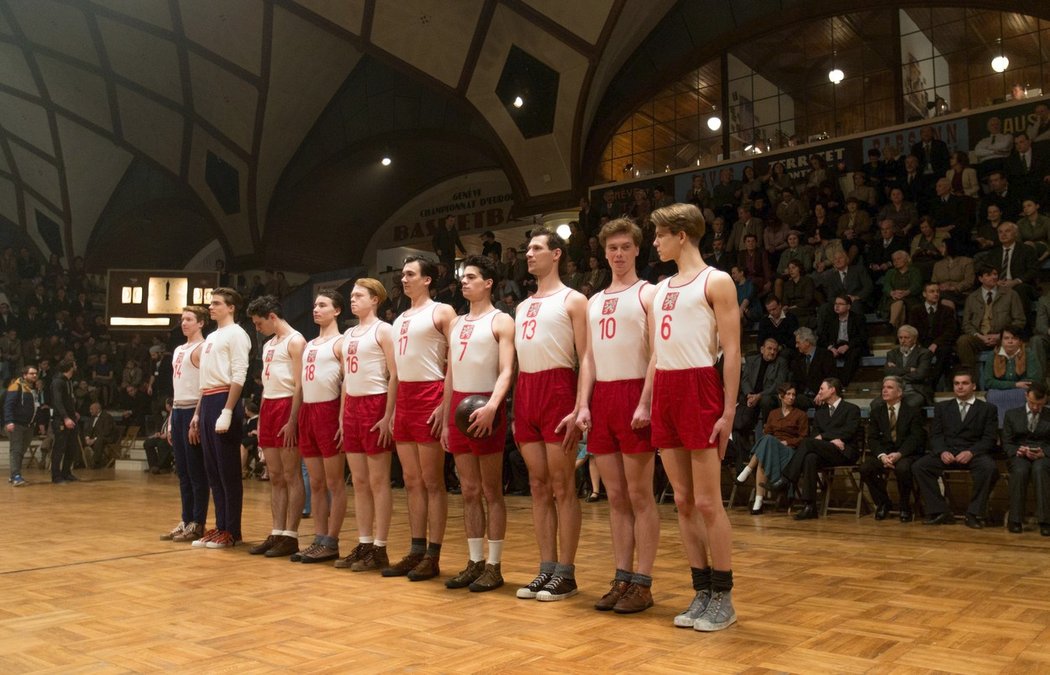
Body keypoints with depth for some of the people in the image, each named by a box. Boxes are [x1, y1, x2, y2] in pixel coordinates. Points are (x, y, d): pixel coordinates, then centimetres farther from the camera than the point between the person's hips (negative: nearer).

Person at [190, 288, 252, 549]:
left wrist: (227, 412, -21)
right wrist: (197, 413, 19)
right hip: (208, 402, 9)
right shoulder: (211, 337, 21)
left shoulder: (236, 334, -6)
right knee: (213, 471, 10)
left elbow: (238, 377, -14)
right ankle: (220, 526, 16)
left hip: (224, 401, -9)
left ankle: (232, 531, 2)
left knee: (229, 471, -4)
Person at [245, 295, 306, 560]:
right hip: (268, 407, 9)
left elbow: (299, 384, -14)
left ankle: (291, 536, -2)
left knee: (291, 475, -5)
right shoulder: (268, 345, 21)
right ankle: (277, 533, 12)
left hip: (286, 407, -9)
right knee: (275, 477, 8)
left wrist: (292, 420, -20)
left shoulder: (295, 341, -7)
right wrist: (261, 418, 16)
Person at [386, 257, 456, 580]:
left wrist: (446, 405, -18)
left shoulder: (442, 312, -2)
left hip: (430, 396, -7)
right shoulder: (399, 320, 20)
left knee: (432, 481, -4)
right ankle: (416, 551, 14)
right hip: (404, 399, 8)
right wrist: (390, 413, 15)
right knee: (412, 481, 8)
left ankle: (433, 556, 1)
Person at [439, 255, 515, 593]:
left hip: (484, 407, -6)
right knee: (469, 491, 8)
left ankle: (494, 566, 5)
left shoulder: (501, 321, -2)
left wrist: (492, 405, -29)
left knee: (491, 491, -1)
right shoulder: (456, 324, 18)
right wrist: (446, 419, 13)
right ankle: (475, 562, 15)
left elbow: (506, 371, -13)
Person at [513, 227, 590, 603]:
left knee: (561, 487, -3)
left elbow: (586, 358, -7)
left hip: (557, 389, -7)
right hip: (525, 392, 7)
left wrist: (580, 408, -18)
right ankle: (546, 569, 14)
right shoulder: (523, 306, 21)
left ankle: (566, 574, 3)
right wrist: (513, 408, 13)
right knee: (538, 486, 8)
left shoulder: (572, 300, 0)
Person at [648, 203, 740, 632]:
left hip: (699, 388, -7)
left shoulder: (715, 282, -2)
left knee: (707, 502, -5)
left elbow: (731, 350, -8)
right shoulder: (660, 289, 19)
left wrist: (729, 411, -14)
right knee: (683, 502, 8)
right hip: (665, 391, 7)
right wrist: (647, 403, 12)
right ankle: (702, 592, 17)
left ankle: (722, 598, 7)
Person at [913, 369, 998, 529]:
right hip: (946, 453, 2)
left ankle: (974, 513, -23)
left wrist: (971, 452, -18)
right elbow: (935, 435, 9)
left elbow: (989, 438, 1)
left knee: (989, 467, -36)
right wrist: (942, 452, -13)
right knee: (918, 466, -24)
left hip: (974, 454, -2)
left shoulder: (988, 409, 12)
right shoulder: (942, 407, 19)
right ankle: (940, 511, -17)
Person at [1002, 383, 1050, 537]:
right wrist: (1017, 450, -12)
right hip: (1019, 456, 0)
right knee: (1020, 470, -36)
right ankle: (1015, 519, -27)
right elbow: (1006, 443, 10)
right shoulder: (1012, 414, 15)